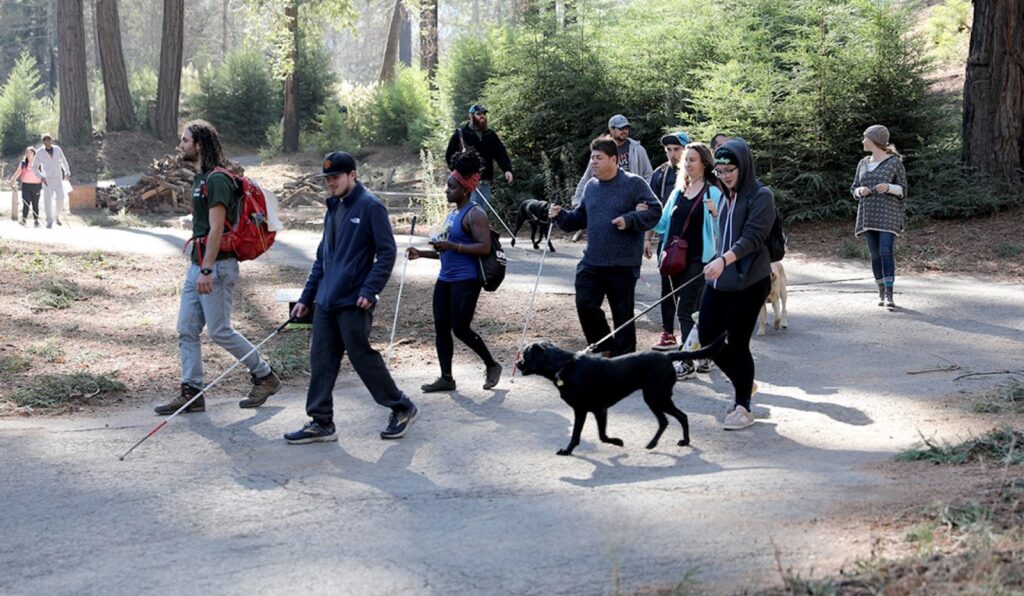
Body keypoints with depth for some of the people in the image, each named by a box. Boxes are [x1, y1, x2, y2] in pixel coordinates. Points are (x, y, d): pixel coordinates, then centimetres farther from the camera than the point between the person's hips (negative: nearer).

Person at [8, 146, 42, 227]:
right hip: (26, 185, 1)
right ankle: (24, 219, -20)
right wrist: (12, 180, -6)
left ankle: (36, 220, 15)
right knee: (26, 202, -11)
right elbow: (18, 172, 6)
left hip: (36, 185, -1)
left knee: (35, 204, 6)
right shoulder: (23, 163, 7)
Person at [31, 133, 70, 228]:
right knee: (47, 201, -8)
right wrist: (40, 177, -17)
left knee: (60, 199, -13)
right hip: (46, 180, -1)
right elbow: (35, 167, -2)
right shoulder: (40, 153, -5)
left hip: (58, 179, 1)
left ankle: (57, 216, 11)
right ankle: (49, 221, -1)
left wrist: (67, 172, 6)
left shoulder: (57, 149, 2)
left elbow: (63, 161, 17)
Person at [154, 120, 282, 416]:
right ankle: (191, 392, 9)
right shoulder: (201, 178, 16)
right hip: (198, 264, 10)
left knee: (219, 331, -5)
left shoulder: (217, 179, -16)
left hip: (216, 266, -10)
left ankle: (264, 376, 10)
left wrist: (206, 270, -25)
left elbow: (216, 228, -21)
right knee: (186, 330, 6)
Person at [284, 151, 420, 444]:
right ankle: (321, 422, 11)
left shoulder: (370, 206, -8)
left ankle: (402, 408, 13)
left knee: (362, 357, -2)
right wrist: (306, 297, 18)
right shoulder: (333, 208, 16)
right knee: (321, 361, 5)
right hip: (326, 300, 8)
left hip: (353, 302, -8)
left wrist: (369, 291, -19)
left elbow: (387, 252, -12)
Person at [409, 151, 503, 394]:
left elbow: (485, 247, -21)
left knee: (460, 328, -8)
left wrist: (452, 246, -23)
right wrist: (421, 253, 14)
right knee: (441, 328, 6)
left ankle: (492, 365, 12)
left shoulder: (474, 214, -11)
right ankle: (446, 378, 12)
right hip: (446, 278, 9)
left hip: (466, 280, -9)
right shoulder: (453, 213, 17)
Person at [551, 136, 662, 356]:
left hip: (623, 265, -5)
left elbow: (655, 211, -10)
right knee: (585, 305, -3)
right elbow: (580, 218, 20)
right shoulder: (591, 186, 11)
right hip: (591, 262, 5)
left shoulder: (634, 184, -7)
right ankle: (604, 348, 17)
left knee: (623, 313, 4)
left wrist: (630, 220, -22)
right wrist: (561, 216, 3)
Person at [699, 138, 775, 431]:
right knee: (708, 338, 7)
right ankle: (743, 384, 30)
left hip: (749, 282, -8)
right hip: (719, 280, 8)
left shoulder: (761, 196, -10)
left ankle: (743, 406, 12)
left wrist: (724, 260, -34)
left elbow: (752, 237, -21)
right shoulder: (727, 197, 14)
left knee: (737, 343, -3)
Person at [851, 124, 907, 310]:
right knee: (875, 255, 5)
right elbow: (854, 189, 15)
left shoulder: (894, 162, -3)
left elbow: (902, 189, -1)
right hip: (869, 215, 5)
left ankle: (889, 295, -17)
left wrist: (889, 187, -21)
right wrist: (860, 191, -9)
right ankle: (881, 292, 15)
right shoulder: (863, 164, 13)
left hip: (888, 214, -5)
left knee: (886, 252, -15)